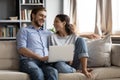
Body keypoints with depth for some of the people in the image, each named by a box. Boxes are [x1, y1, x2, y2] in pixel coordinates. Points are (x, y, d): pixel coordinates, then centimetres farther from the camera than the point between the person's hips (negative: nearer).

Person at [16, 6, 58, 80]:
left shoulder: (48, 33, 29)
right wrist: (40, 58, -11)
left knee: (54, 72, -33)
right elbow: (21, 49, -1)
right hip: (28, 60, -3)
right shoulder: (24, 30, 15)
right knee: (38, 73, -38)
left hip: (45, 62, 3)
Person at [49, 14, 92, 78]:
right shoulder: (53, 37, 5)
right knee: (59, 65, -39)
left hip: (73, 63, 2)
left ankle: (84, 69, -23)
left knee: (80, 40, -13)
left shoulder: (74, 36, 10)